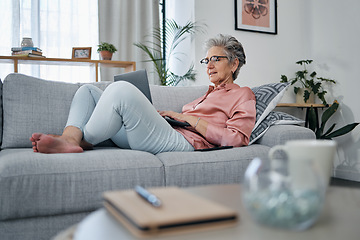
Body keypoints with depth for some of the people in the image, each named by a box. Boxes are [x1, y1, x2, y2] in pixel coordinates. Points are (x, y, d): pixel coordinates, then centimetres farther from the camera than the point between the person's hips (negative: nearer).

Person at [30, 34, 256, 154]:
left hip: (184, 141, -9)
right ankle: (70, 140, -20)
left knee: (122, 88, -32)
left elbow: (237, 139, -7)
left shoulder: (242, 95, 11)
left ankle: (83, 140, -12)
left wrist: (188, 119, -5)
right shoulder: (210, 93, 36)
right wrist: (167, 115, 9)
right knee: (88, 90, 8)